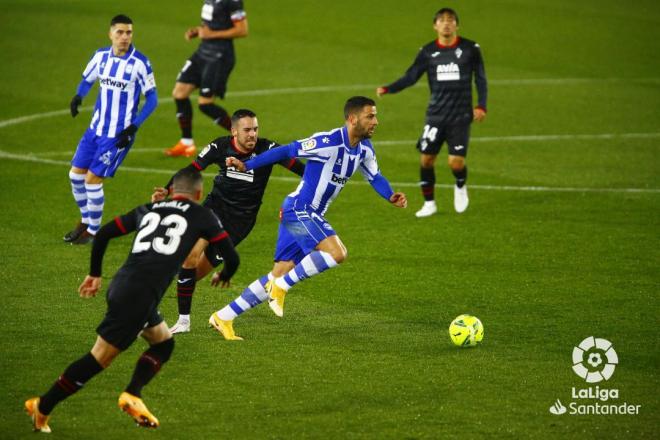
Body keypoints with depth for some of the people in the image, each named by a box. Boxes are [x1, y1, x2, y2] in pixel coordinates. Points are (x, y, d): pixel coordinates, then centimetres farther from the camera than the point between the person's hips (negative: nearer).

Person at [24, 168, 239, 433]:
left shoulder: (148, 209, 21)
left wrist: (94, 274, 33)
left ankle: (132, 396, 10)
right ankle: (42, 408, 2)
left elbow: (103, 234, 22)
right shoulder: (202, 216, 9)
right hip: (140, 296, -7)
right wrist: (224, 276, 33)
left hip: (122, 286, 7)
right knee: (100, 358, 0)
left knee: (163, 342, 24)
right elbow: (232, 257, 11)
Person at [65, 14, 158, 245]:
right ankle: (86, 220, 29)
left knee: (93, 179, -8)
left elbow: (152, 99, -8)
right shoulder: (101, 56, 1)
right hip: (96, 128, 6)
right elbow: (87, 80, 16)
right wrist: (78, 96, -7)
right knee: (76, 174, 8)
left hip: (118, 134, -6)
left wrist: (133, 128, -16)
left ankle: (93, 230, 11)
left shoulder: (139, 63, -15)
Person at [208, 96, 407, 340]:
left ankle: (224, 316, 15)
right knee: (337, 252, -26)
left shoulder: (364, 149, 6)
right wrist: (246, 166, -20)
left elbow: (375, 176, 19)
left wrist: (391, 196, -1)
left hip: (312, 216, 9)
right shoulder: (328, 142, -21)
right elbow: (286, 151, -18)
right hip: (298, 210, -9)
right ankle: (282, 286, -11)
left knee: (279, 277, 8)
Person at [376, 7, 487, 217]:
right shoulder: (428, 52, 1)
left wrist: (481, 106, -6)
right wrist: (388, 89, -19)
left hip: (461, 115, -2)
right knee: (426, 159, -1)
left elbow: (480, 79, 5)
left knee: (456, 162, -12)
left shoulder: (470, 49, -2)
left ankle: (460, 187, 23)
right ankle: (429, 204, 17)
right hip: (436, 115, 2)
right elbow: (410, 77, -3)